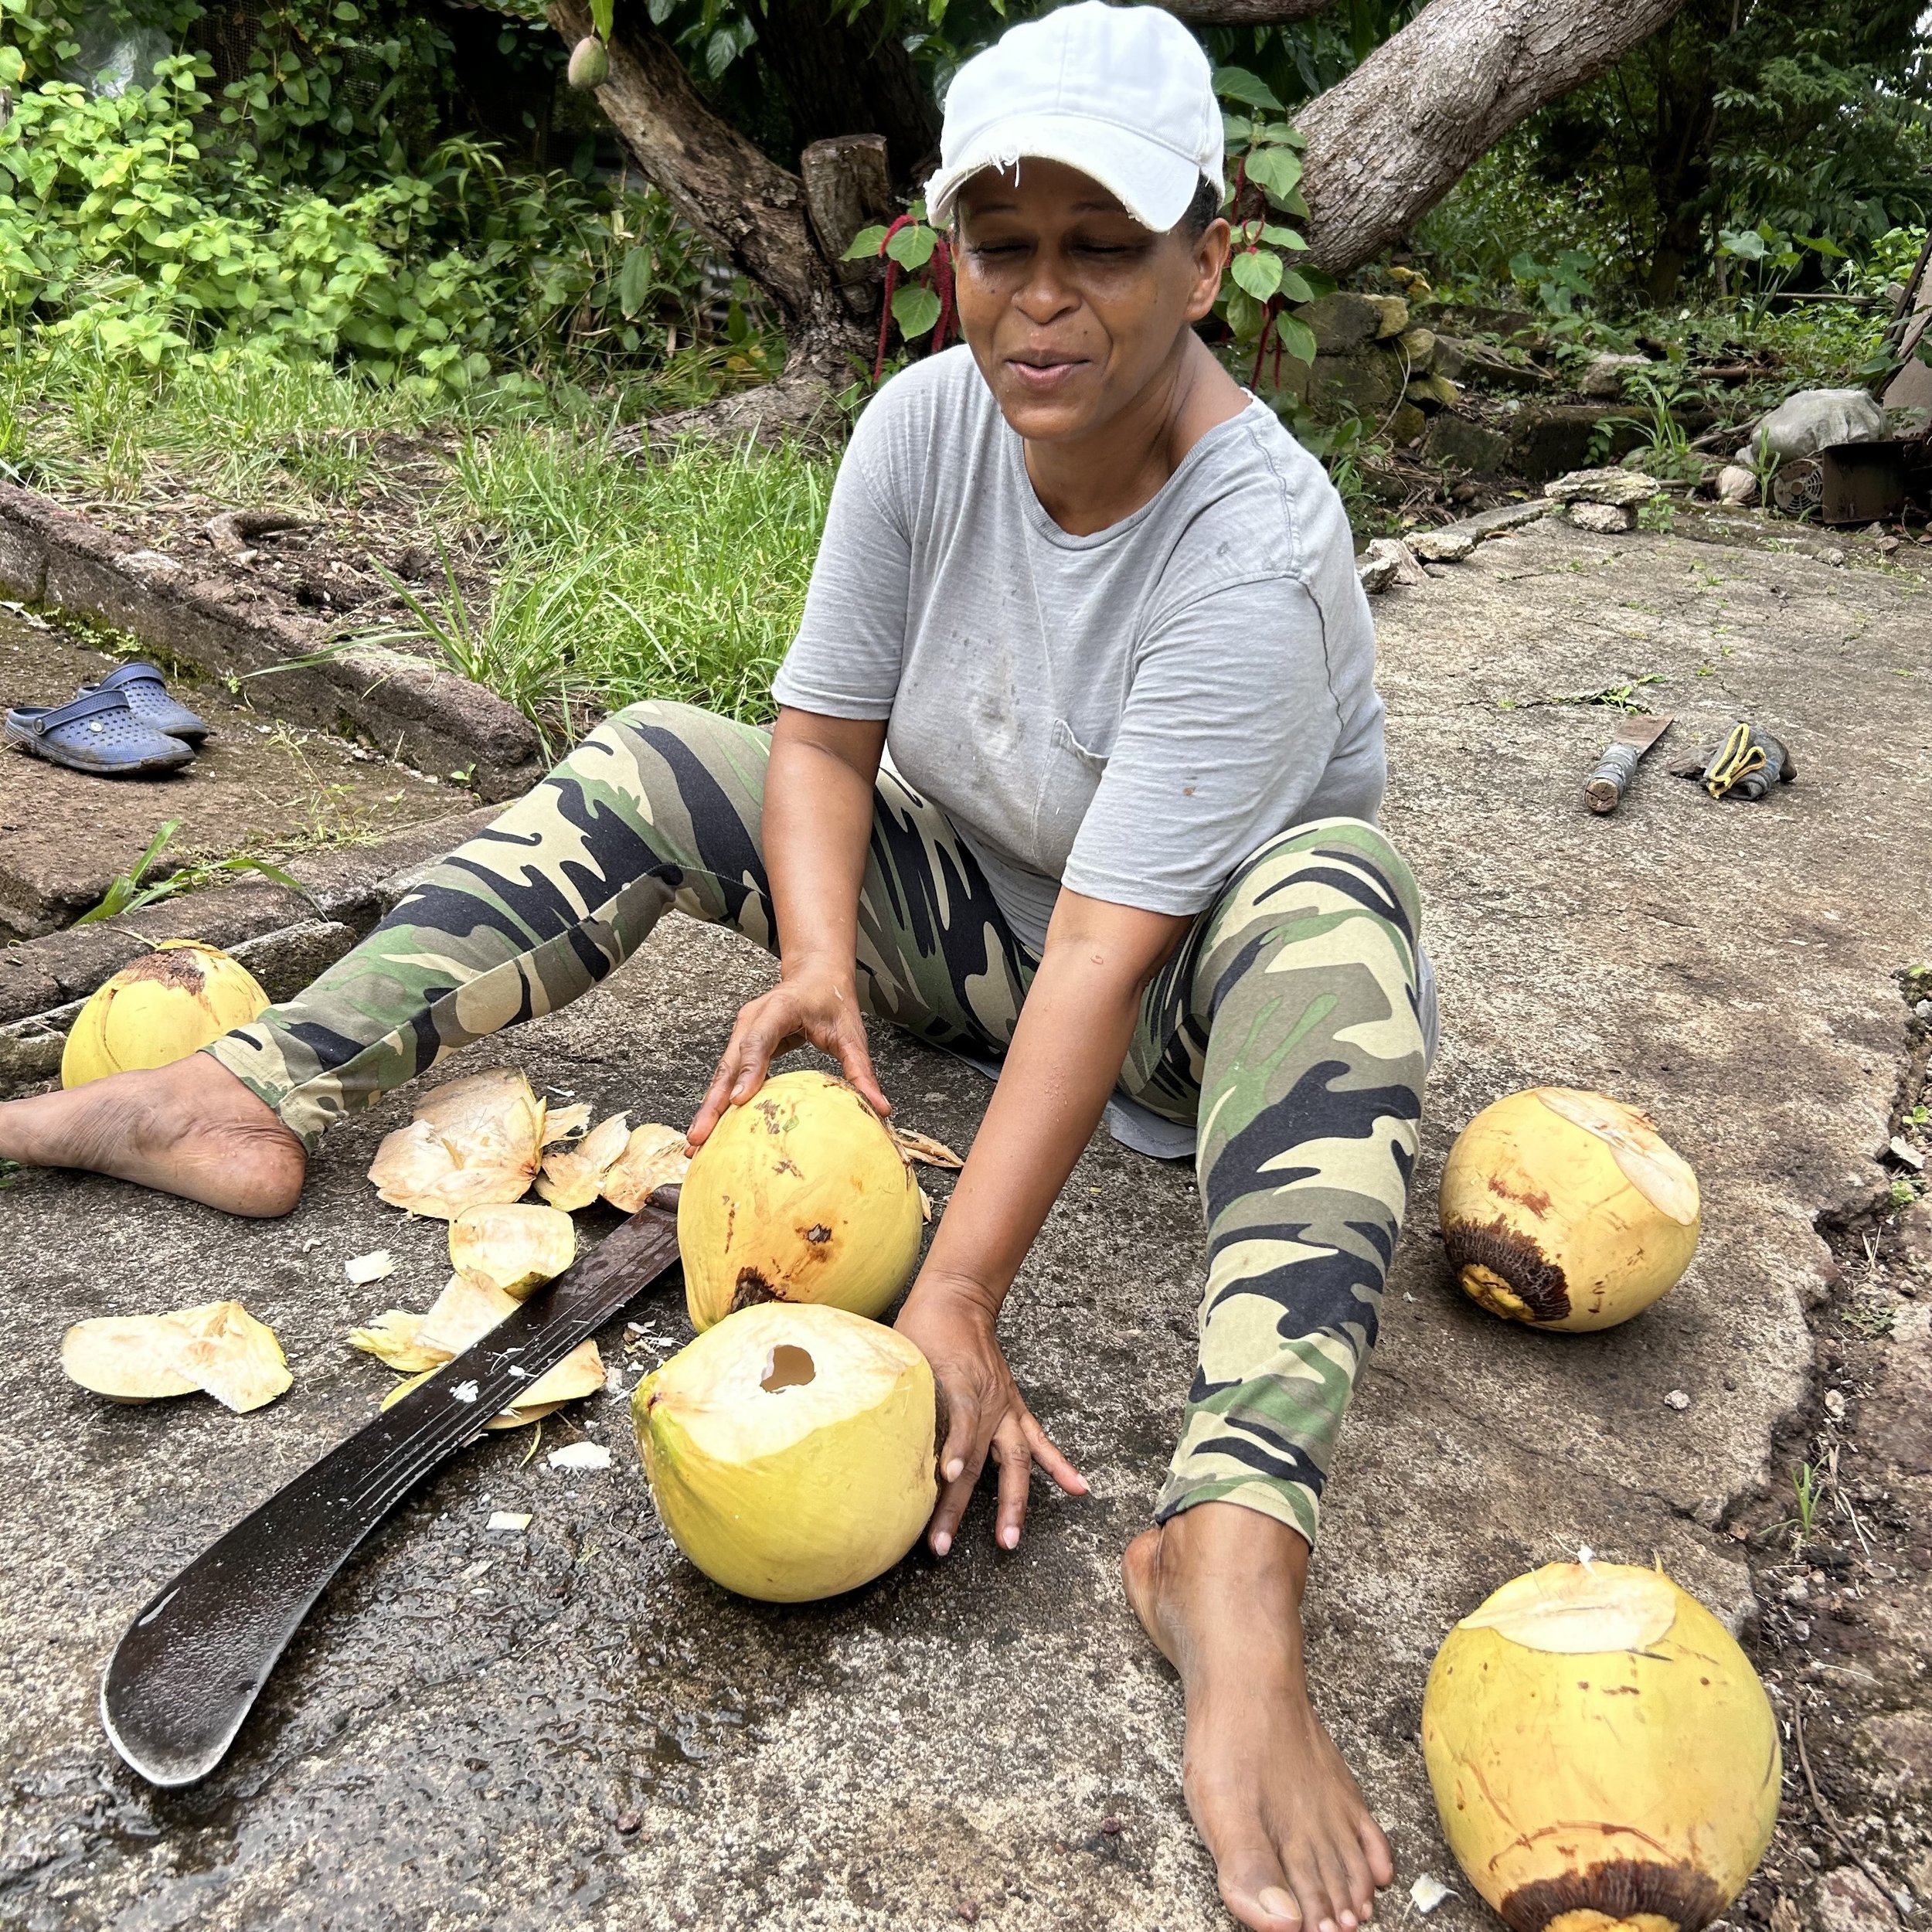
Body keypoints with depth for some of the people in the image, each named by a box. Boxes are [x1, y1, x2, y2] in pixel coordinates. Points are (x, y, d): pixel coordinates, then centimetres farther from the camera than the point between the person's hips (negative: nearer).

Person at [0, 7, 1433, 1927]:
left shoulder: (1254, 550, -29)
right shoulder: (925, 423, -12)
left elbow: (1105, 953, -36)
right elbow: (826, 732, -8)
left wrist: (956, 1300, -38)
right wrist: (816, 965, -26)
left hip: (1188, 987, -4)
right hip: (973, 911, 5)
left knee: (1333, 909, -38)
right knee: (648, 765, -5)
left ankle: (1228, 1556, -51)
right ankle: (254, 1094, -12)